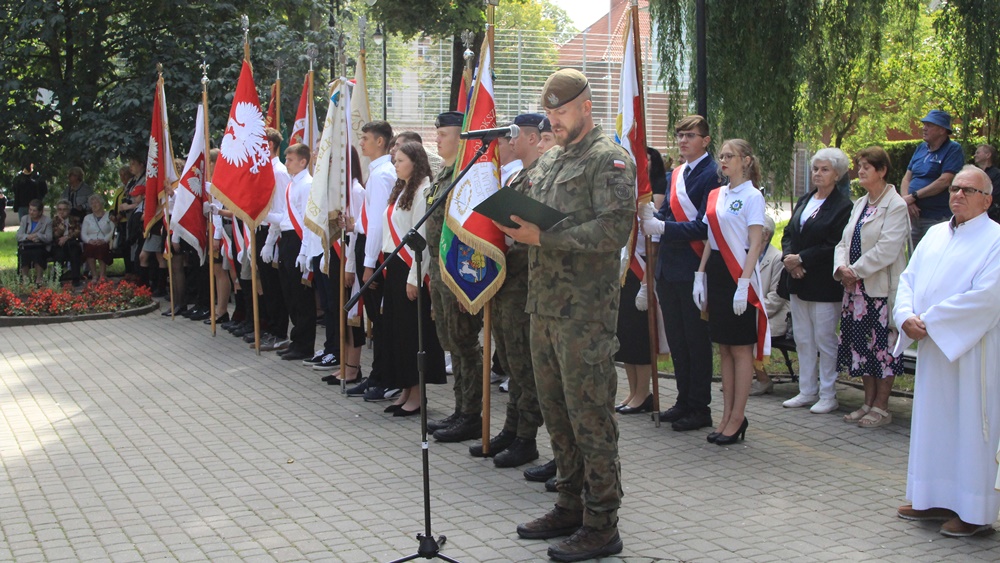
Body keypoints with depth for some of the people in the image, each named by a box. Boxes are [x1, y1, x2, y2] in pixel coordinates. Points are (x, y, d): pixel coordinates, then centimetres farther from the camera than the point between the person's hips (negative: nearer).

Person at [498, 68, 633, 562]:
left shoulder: (609, 159, -7)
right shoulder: (547, 161, 19)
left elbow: (615, 228, -19)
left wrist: (543, 237, -22)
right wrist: (516, 227, 1)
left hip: (585, 309, -9)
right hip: (544, 304, 9)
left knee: (590, 414, -4)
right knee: (555, 410, 14)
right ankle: (570, 507, 26)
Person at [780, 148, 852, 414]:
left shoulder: (842, 207, -9)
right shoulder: (803, 201, 14)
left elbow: (833, 247, -17)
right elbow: (788, 234, 13)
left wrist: (801, 259, -16)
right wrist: (788, 258, -6)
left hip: (824, 285, -7)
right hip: (798, 282, 7)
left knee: (825, 339, -1)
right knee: (803, 339, 12)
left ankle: (828, 396, 8)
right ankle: (807, 392, 21)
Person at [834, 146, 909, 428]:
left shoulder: (896, 206, -10)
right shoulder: (860, 204, 15)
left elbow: (886, 249, -19)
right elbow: (844, 241, 12)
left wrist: (855, 271, -16)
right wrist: (841, 267, -6)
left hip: (882, 288, -8)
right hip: (857, 289, 8)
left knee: (883, 346, -1)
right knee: (862, 345, 11)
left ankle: (881, 407, 7)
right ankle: (869, 402, 21)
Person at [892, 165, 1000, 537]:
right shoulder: (935, 235, 13)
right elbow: (909, 277, 11)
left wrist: (929, 320, -19)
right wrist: (906, 315, -9)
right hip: (932, 347, 7)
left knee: (970, 426, -1)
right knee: (931, 422, 12)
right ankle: (934, 499, 23)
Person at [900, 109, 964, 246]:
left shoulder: (953, 149, -8)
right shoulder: (921, 148, 13)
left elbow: (944, 181, -19)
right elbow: (907, 178, 12)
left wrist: (913, 196, -15)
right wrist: (907, 200, -8)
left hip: (937, 219, -7)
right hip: (914, 216, 7)